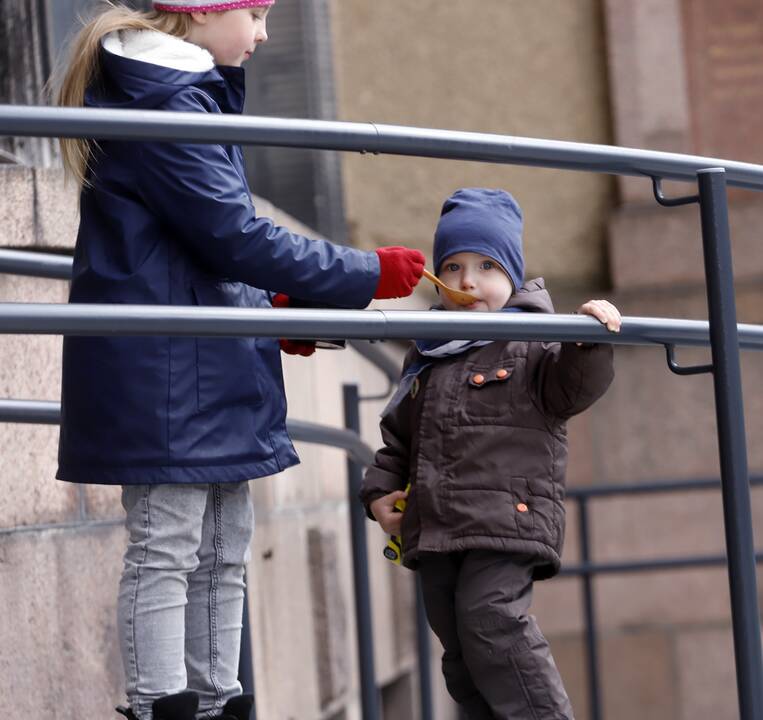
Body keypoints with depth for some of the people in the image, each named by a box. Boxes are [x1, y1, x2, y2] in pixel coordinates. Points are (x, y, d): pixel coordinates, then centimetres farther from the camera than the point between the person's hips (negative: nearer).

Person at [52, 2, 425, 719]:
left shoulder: (188, 95, 19)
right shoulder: (163, 105, -15)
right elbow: (234, 234, -19)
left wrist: (265, 310, 15)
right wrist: (367, 274, -13)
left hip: (209, 363, 10)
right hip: (163, 366, -10)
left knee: (222, 551, 12)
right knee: (166, 549, -8)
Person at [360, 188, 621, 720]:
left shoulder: (530, 346, 2)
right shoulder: (427, 361, 21)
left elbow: (574, 388, -13)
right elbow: (399, 438, 27)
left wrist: (590, 340, -30)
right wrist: (380, 489, 14)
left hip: (506, 522, -7)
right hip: (435, 533, 7)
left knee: (490, 621, -24)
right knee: (460, 653, 6)